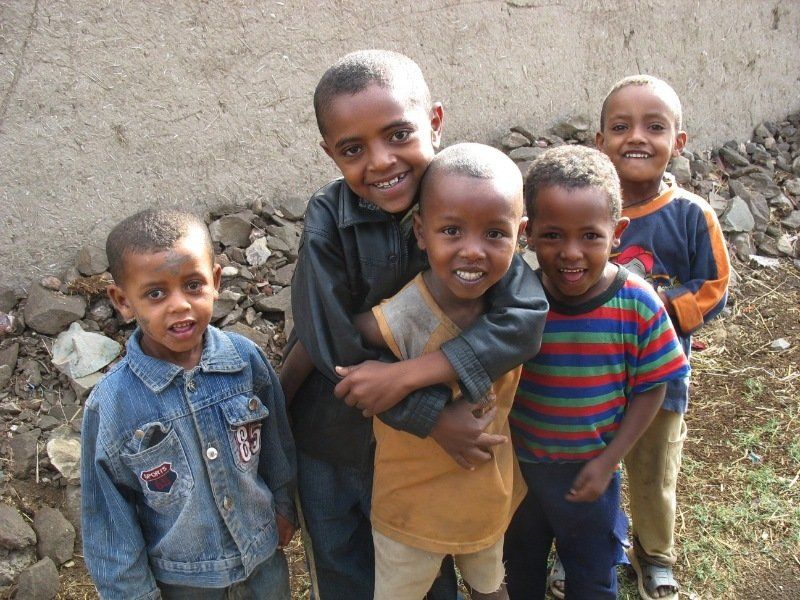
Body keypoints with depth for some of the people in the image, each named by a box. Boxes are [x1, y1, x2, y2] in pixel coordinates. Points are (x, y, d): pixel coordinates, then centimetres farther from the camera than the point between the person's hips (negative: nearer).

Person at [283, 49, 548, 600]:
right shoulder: (328, 220, -20)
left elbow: (524, 317, -27)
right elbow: (336, 349, -21)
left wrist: (408, 374, -34)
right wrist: (433, 417, -26)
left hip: (425, 443, 1)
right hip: (331, 438, 0)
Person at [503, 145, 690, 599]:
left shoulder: (637, 305, -21)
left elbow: (650, 390, -10)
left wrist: (607, 463, -11)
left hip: (588, 472, -1)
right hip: (517, 462, 1)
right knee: (520, 562, 28)